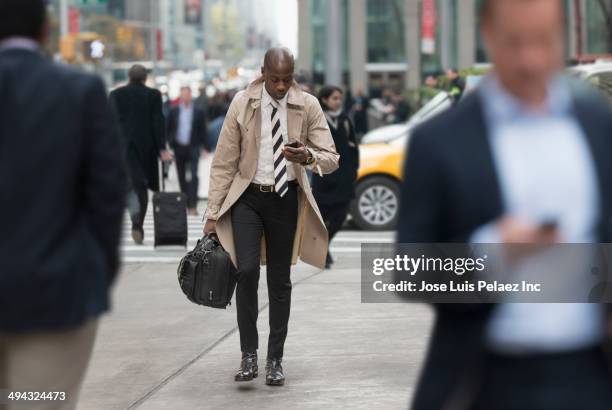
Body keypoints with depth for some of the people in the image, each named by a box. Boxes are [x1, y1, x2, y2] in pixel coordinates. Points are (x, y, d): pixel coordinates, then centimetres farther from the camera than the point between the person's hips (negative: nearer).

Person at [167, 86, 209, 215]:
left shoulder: (199, 112, 2)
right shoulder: (174, 111, 8)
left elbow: (203, 131, 3)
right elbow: (169, 129, 10)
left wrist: (205, 147, -3)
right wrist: (171, 143, -3)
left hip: (193, 148, -3)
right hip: (179, 148, 3)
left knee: (193, 176, -13)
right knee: (182, 178, 8)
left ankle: (193, 206, -16)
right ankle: (185, 204, 16)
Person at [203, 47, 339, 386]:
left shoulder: (308, 106, -6)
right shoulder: (242, 103, -7)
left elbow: (331, 160, -6)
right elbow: (224, 162, -3)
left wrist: (307, 156, -30)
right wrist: (213, 214, -5)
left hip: (286, 199, 1)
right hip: (248, 196, -1)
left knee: (280, 280, 7)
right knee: (247, 270, -17)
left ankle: (275, 361, 17)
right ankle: (249, 355, -5)